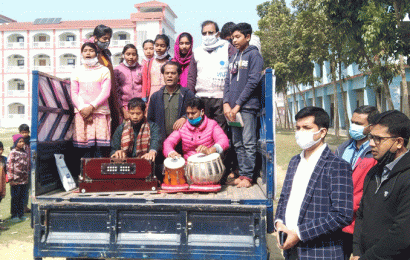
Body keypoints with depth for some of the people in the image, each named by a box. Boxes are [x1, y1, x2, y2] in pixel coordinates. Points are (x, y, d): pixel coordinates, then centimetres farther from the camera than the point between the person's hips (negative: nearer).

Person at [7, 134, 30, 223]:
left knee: (22, 197, 12)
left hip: (24, 180, 6)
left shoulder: (25, 153, 10)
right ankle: (14, 216, 12)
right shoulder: (13, 153, -8)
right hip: (16, 181, -6)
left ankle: (21, 214, 22)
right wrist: (11, 179, -13)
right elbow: (9, 166, -11)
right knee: (15, 198, 2)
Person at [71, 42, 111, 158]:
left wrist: (91, 107, -12)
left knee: (99, 147, -9)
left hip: (100, 112, -2)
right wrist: (82, 109, -8)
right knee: (86, 148, -3)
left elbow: (105, 93, -1)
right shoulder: (77, 72, 15)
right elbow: (74, 93, 9)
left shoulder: (104, 71, 9)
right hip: (82, 113, 2)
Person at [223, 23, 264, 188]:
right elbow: (228, 81, 17)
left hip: (247, 106, -7)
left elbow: (253, 82, -9)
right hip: (232, 108, 7)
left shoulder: (254, 55, 0)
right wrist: (226, 103, 1)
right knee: (237, 143, 8)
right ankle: (242, 174, 15)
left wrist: (238, 105, -11)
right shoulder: (233, 58, 20)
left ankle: (248, 176, 0)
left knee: (248, 143, -5)